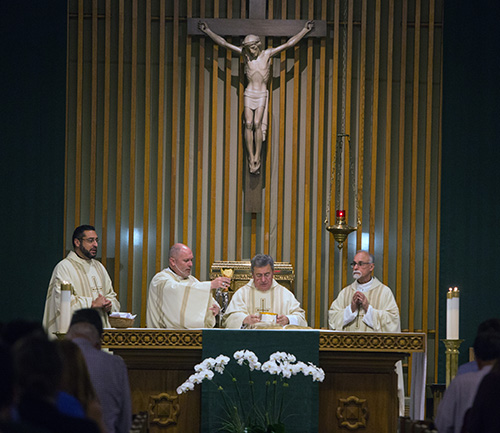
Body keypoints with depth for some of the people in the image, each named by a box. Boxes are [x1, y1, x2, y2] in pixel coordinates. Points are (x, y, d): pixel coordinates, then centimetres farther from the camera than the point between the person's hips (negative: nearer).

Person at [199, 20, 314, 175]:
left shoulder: (267, 54, -3)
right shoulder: (245, 54, 0)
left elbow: (288, 43, -2)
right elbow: (223, 43, 0)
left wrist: (305, 30, -4)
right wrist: (207, 31, -2)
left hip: (262, 95, -2)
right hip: (249, 94, 2)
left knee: (257, 124, -15)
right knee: (248, 124, -9)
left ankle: (257, 158, -11)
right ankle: (251, 158, -7)